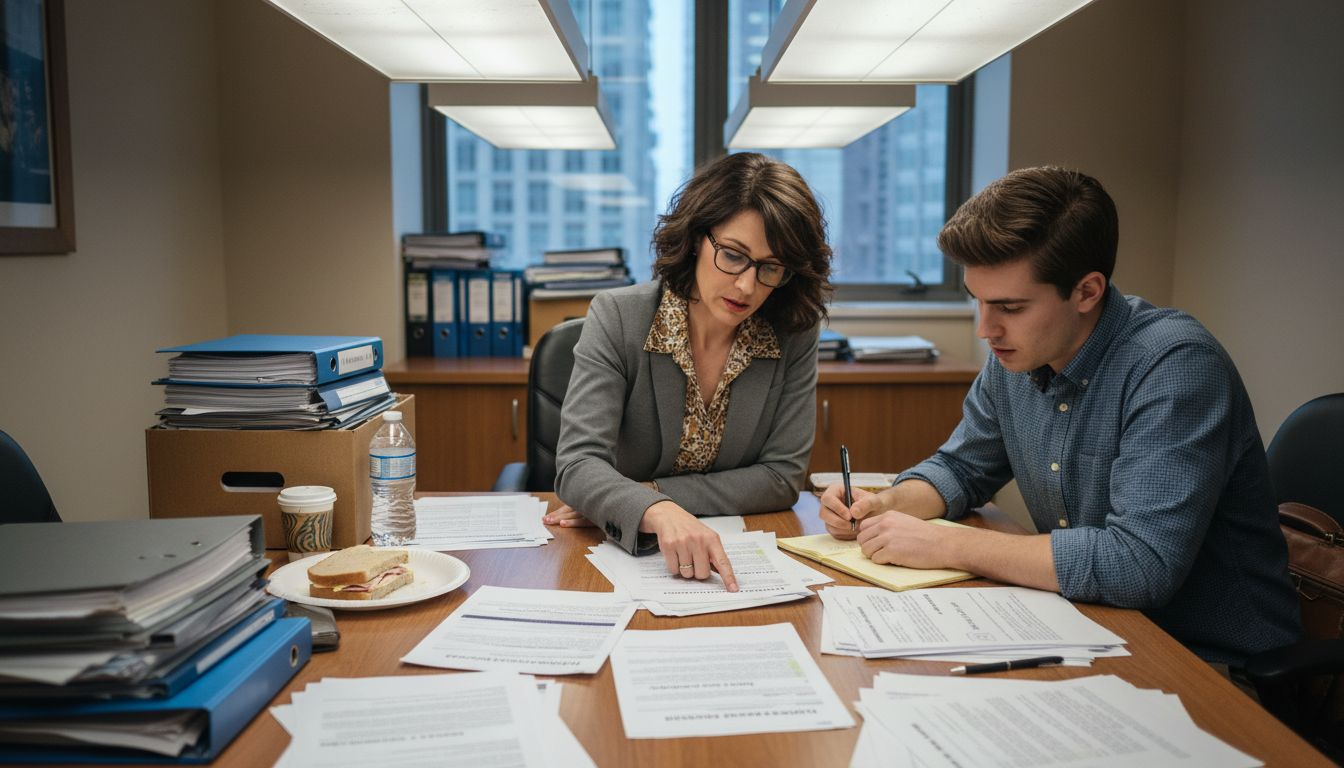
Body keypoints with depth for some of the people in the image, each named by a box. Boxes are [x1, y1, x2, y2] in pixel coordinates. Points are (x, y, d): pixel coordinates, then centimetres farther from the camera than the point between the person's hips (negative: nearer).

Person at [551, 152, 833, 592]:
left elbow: (783, 476, -7)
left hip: (736, 563, 2)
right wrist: (658, 513, -41)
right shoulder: (616, 319, -12)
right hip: (621, 552, -1)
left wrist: (650, 491, -16)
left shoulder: (794, 336, -7)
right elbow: (578, 464, -21)